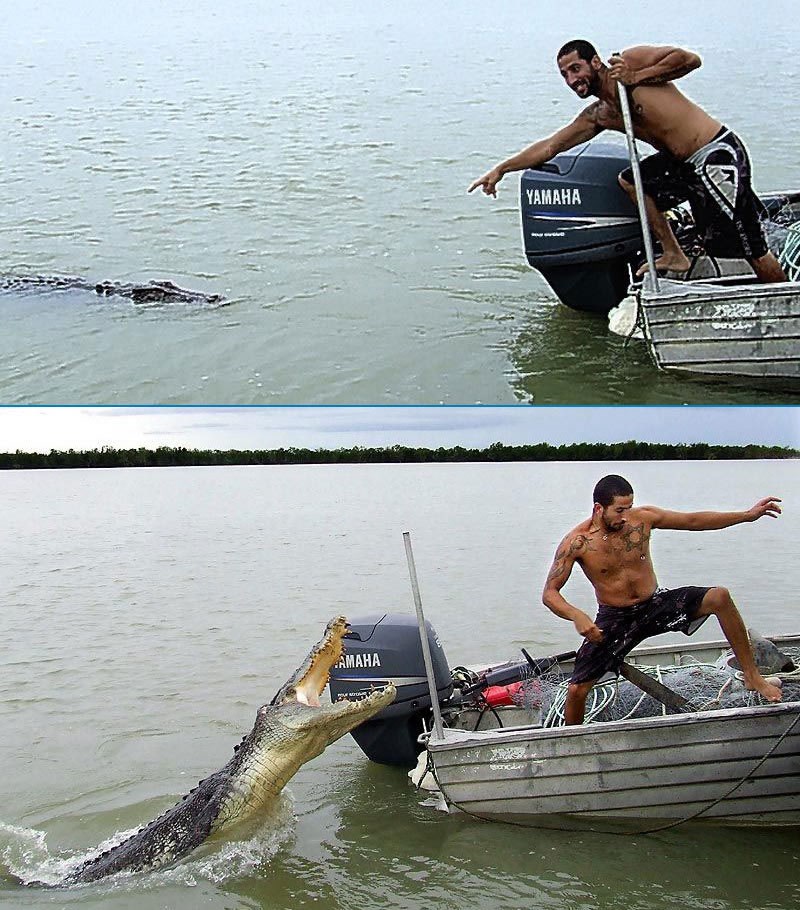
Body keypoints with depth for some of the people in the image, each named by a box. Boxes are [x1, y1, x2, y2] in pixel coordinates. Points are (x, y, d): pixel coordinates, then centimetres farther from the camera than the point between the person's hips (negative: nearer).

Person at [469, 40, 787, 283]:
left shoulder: (629, 60, -6)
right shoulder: (597, 115, 13)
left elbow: (690, 59, -14)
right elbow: (549, 146, 18)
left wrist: (636, 78, -15)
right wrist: (501, 169, 16)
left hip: (719, 154, -8)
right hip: (684, 163, 8)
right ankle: (674, 255, 12)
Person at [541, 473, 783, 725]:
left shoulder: (642, 518, -8)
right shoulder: (577, 542, -17)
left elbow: (694, 520, 2)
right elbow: (549, 593, -18)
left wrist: (748, 515, -2)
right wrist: (577, 616, -39)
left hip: (656, 604, 2)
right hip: (614, 620, -2)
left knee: (719, 597, -19)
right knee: (576, 690, -13)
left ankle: (752, 676, -7)